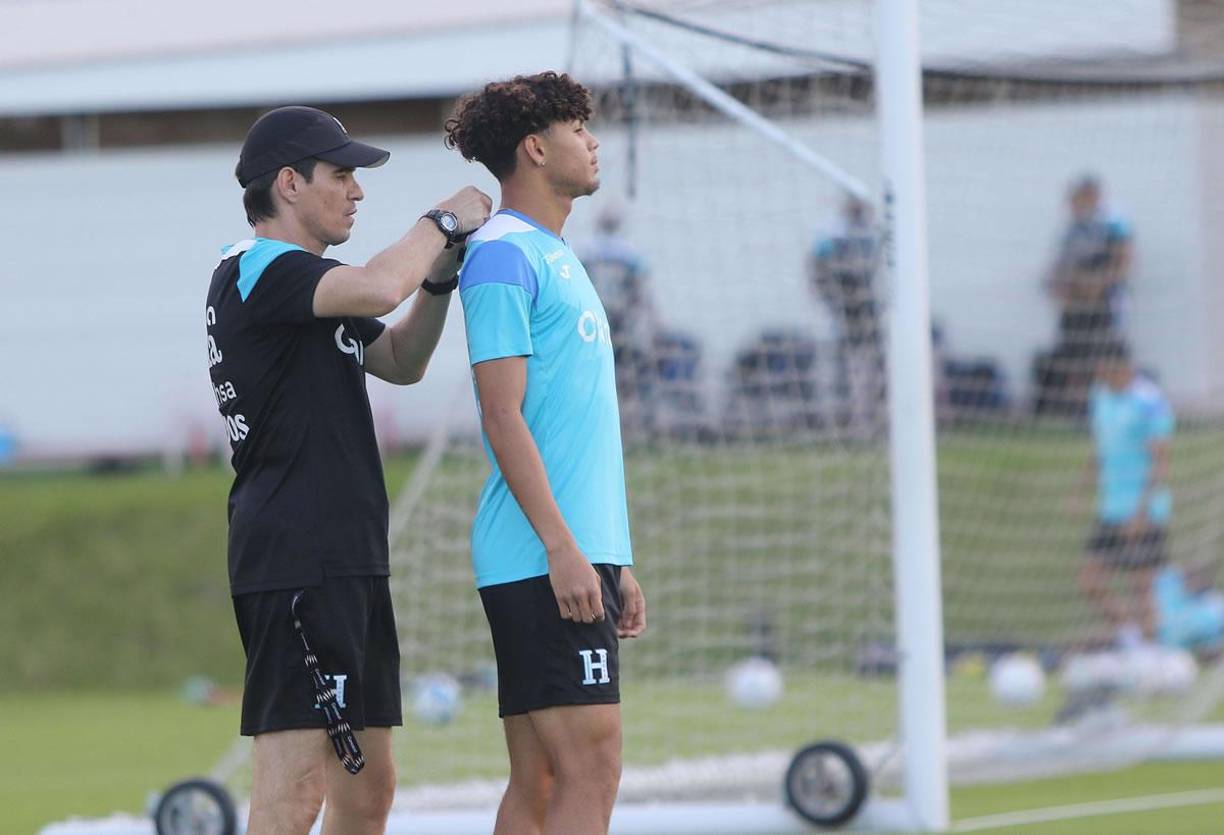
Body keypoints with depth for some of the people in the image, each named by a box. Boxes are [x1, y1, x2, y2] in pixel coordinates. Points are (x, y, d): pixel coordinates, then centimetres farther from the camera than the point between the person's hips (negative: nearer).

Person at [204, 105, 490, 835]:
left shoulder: (301, 286, 22)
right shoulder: (256, 270, -10)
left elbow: (400, 360, 31)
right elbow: (378, 288, -27)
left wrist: (439, 276, 14)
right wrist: (443, 221, -10)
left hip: (348, 566, 11)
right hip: (294, 562, -11)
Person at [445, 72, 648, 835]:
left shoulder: (555, 257, 22)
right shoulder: (503, 254, -8)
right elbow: (502, 416, -15)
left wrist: (616, 565, 22)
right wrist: (563, 548, -21)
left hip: (578, 556, 10)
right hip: (543, 562, -10)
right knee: (592, 772, -14)